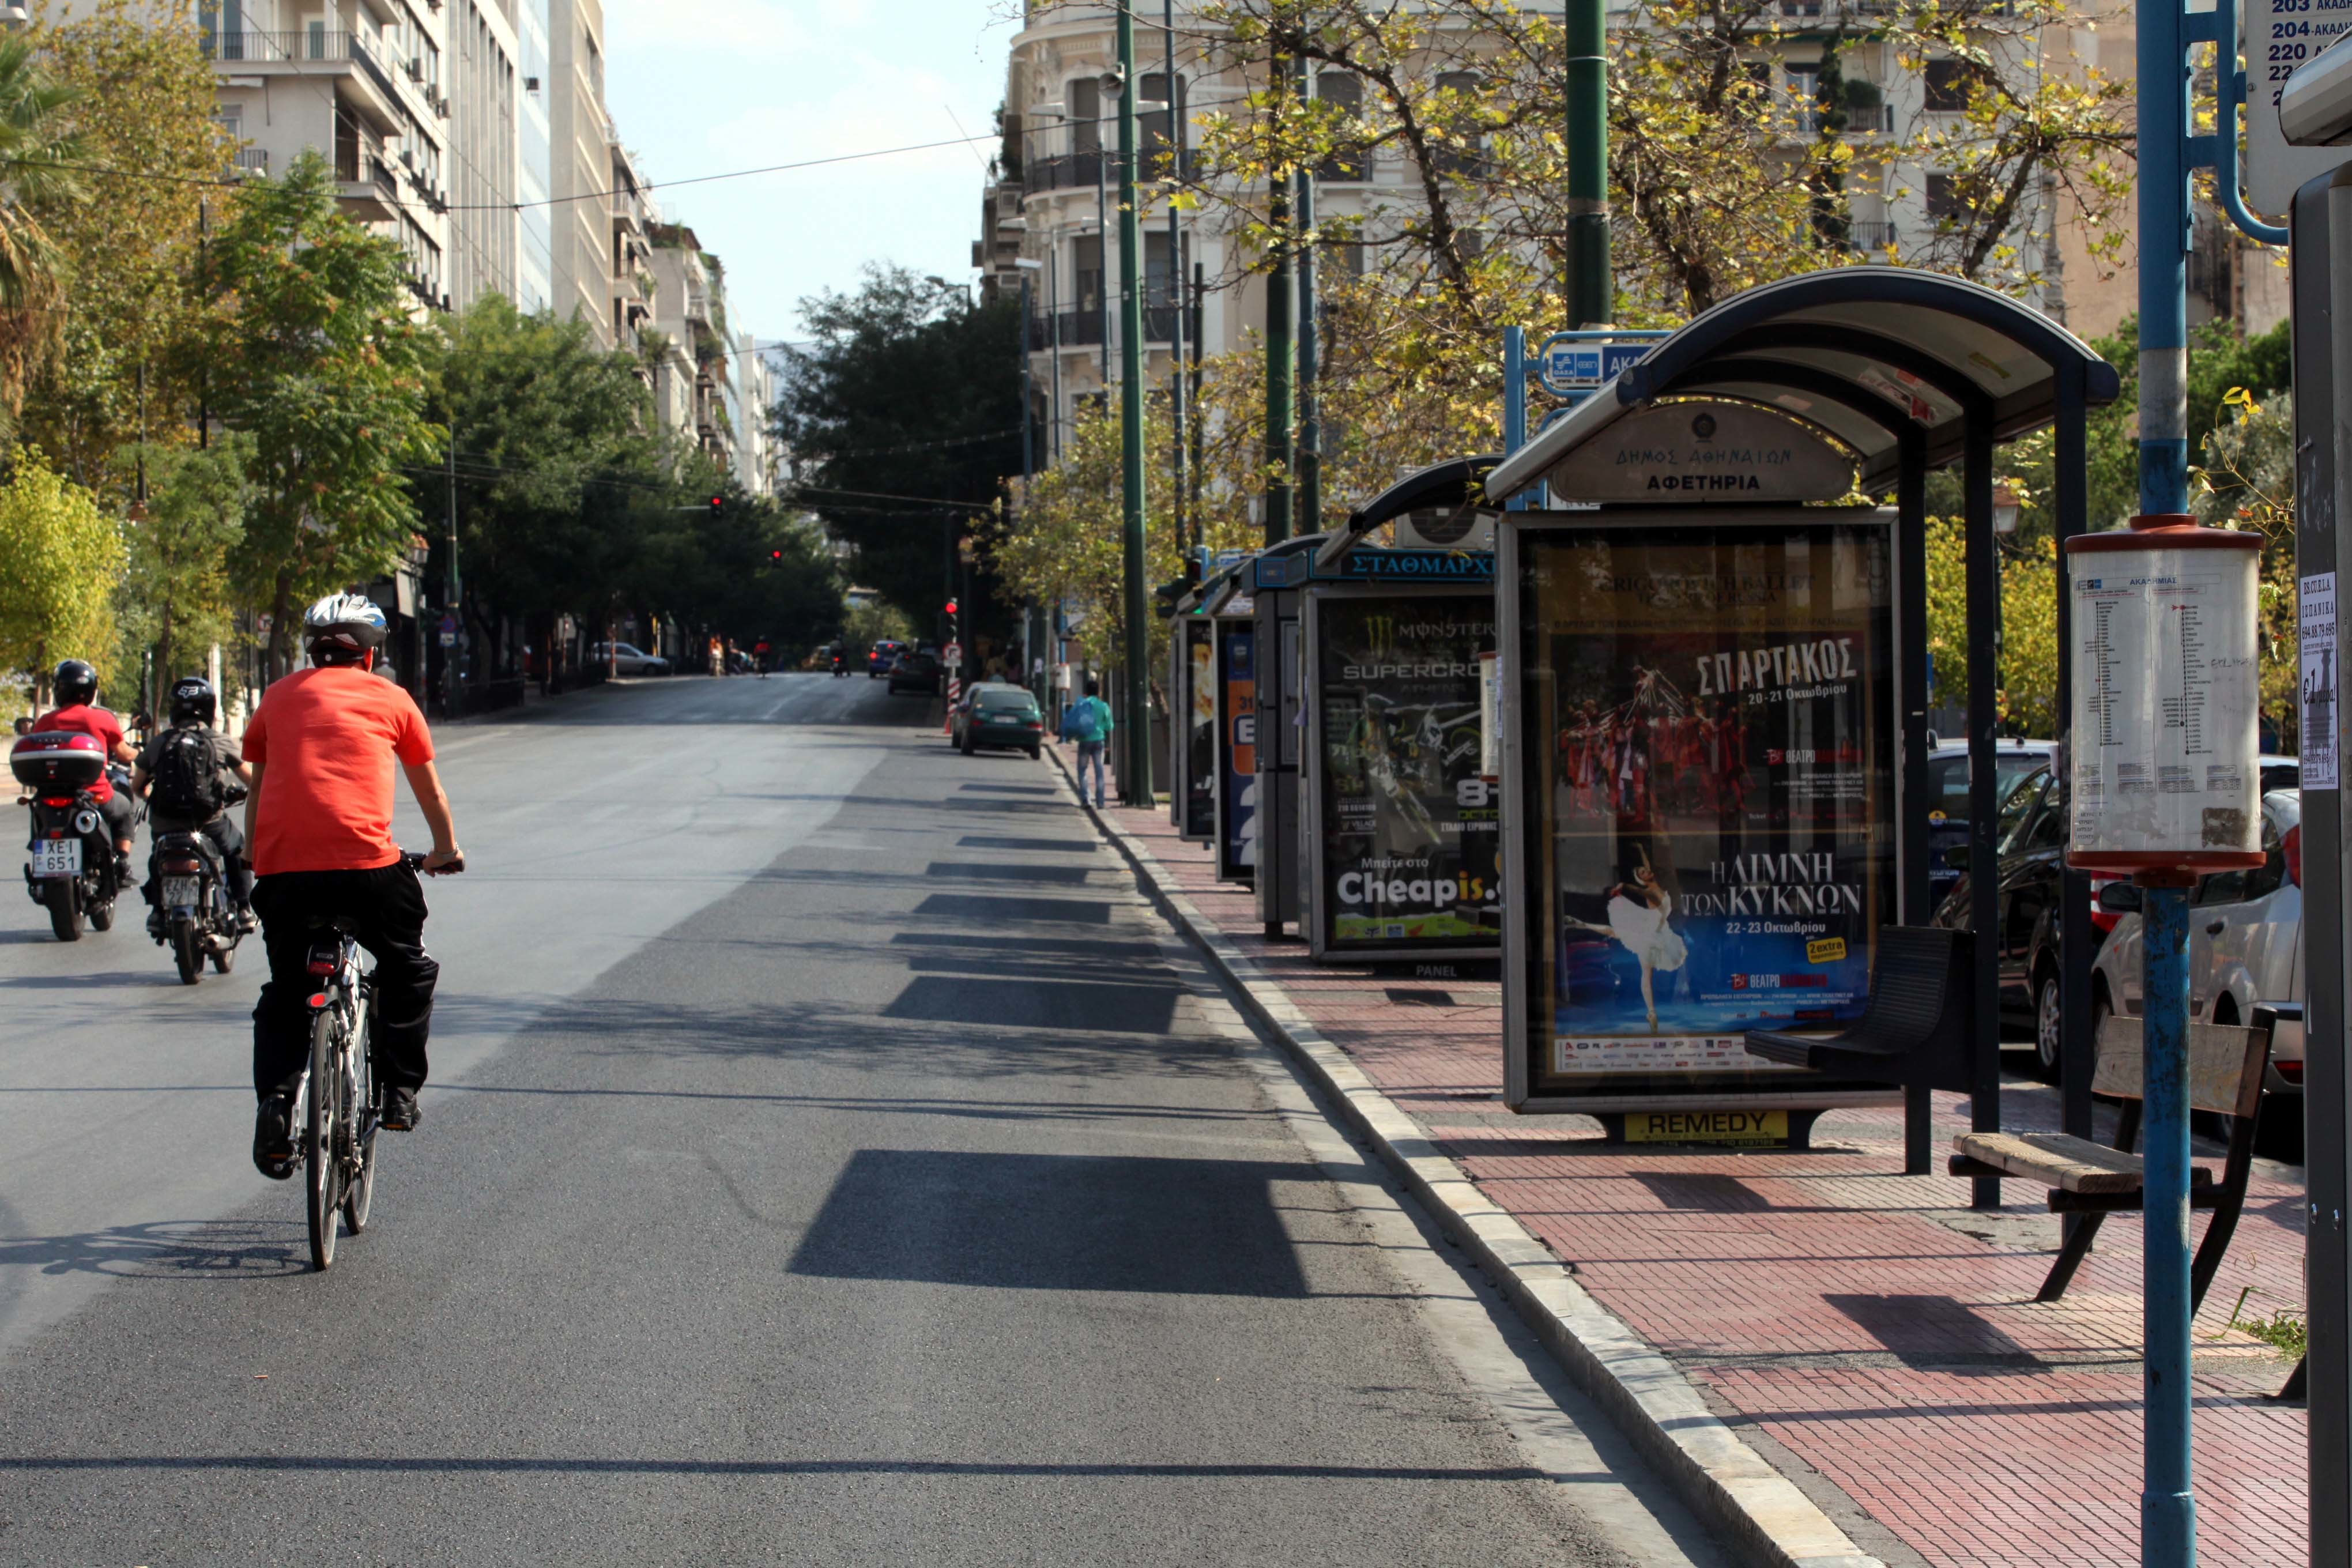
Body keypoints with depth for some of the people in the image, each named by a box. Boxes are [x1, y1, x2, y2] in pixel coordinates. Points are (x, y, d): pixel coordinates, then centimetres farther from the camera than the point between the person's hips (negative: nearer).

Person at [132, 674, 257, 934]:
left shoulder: (157, 744, 5)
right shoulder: (221, 744, -2)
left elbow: (137, 787, 13)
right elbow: (252, 780, 4)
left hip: (165, 826, 2)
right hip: (210, 822, -2)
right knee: (238, 851, 26)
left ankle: (157, 911, 21)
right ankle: (243, 909, 17)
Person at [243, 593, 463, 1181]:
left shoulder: (279, 697, 20)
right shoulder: (389, 699, 15)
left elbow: (257, 788, 28)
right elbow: (429, 789, 29)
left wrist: (255, 862, 42)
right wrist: (445, 850, 45)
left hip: (283, 867, 2)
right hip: (366, 862, -2)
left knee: (284, 994, 17)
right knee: (408, 971, 20)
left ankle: (275, 1098, -1)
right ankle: (400, 1092, 13)